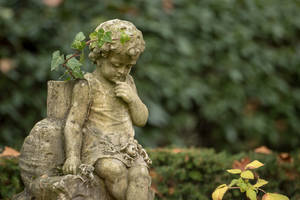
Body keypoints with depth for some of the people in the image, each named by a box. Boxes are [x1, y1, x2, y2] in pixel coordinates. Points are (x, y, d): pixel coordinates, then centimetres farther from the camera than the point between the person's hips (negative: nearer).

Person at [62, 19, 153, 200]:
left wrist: (133, 98, -7)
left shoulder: (127, 83, 12)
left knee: (140, 175, -26)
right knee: (114, 170, -35)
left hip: (127, 149, 5)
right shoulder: (87, 87, -5)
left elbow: (141, 120, 13)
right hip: (98, 150, -4)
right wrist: (72, 155, -20)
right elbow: (74, 123, -8)